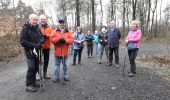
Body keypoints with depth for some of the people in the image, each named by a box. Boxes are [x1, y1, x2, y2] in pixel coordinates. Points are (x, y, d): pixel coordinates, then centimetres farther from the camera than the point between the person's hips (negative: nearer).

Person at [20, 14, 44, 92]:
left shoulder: (37, 28, 11)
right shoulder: (25, 28, -8)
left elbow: (42, 37, 12)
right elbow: (22, 41, -15)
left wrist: (40, 42, -11)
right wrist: (34, 45, -20)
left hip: (37, 51, 6)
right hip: (29, 52, -6)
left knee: (36, 68, 11)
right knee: (31, 68, -9)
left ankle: (33, 82, 25)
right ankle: (28, 85, 1)